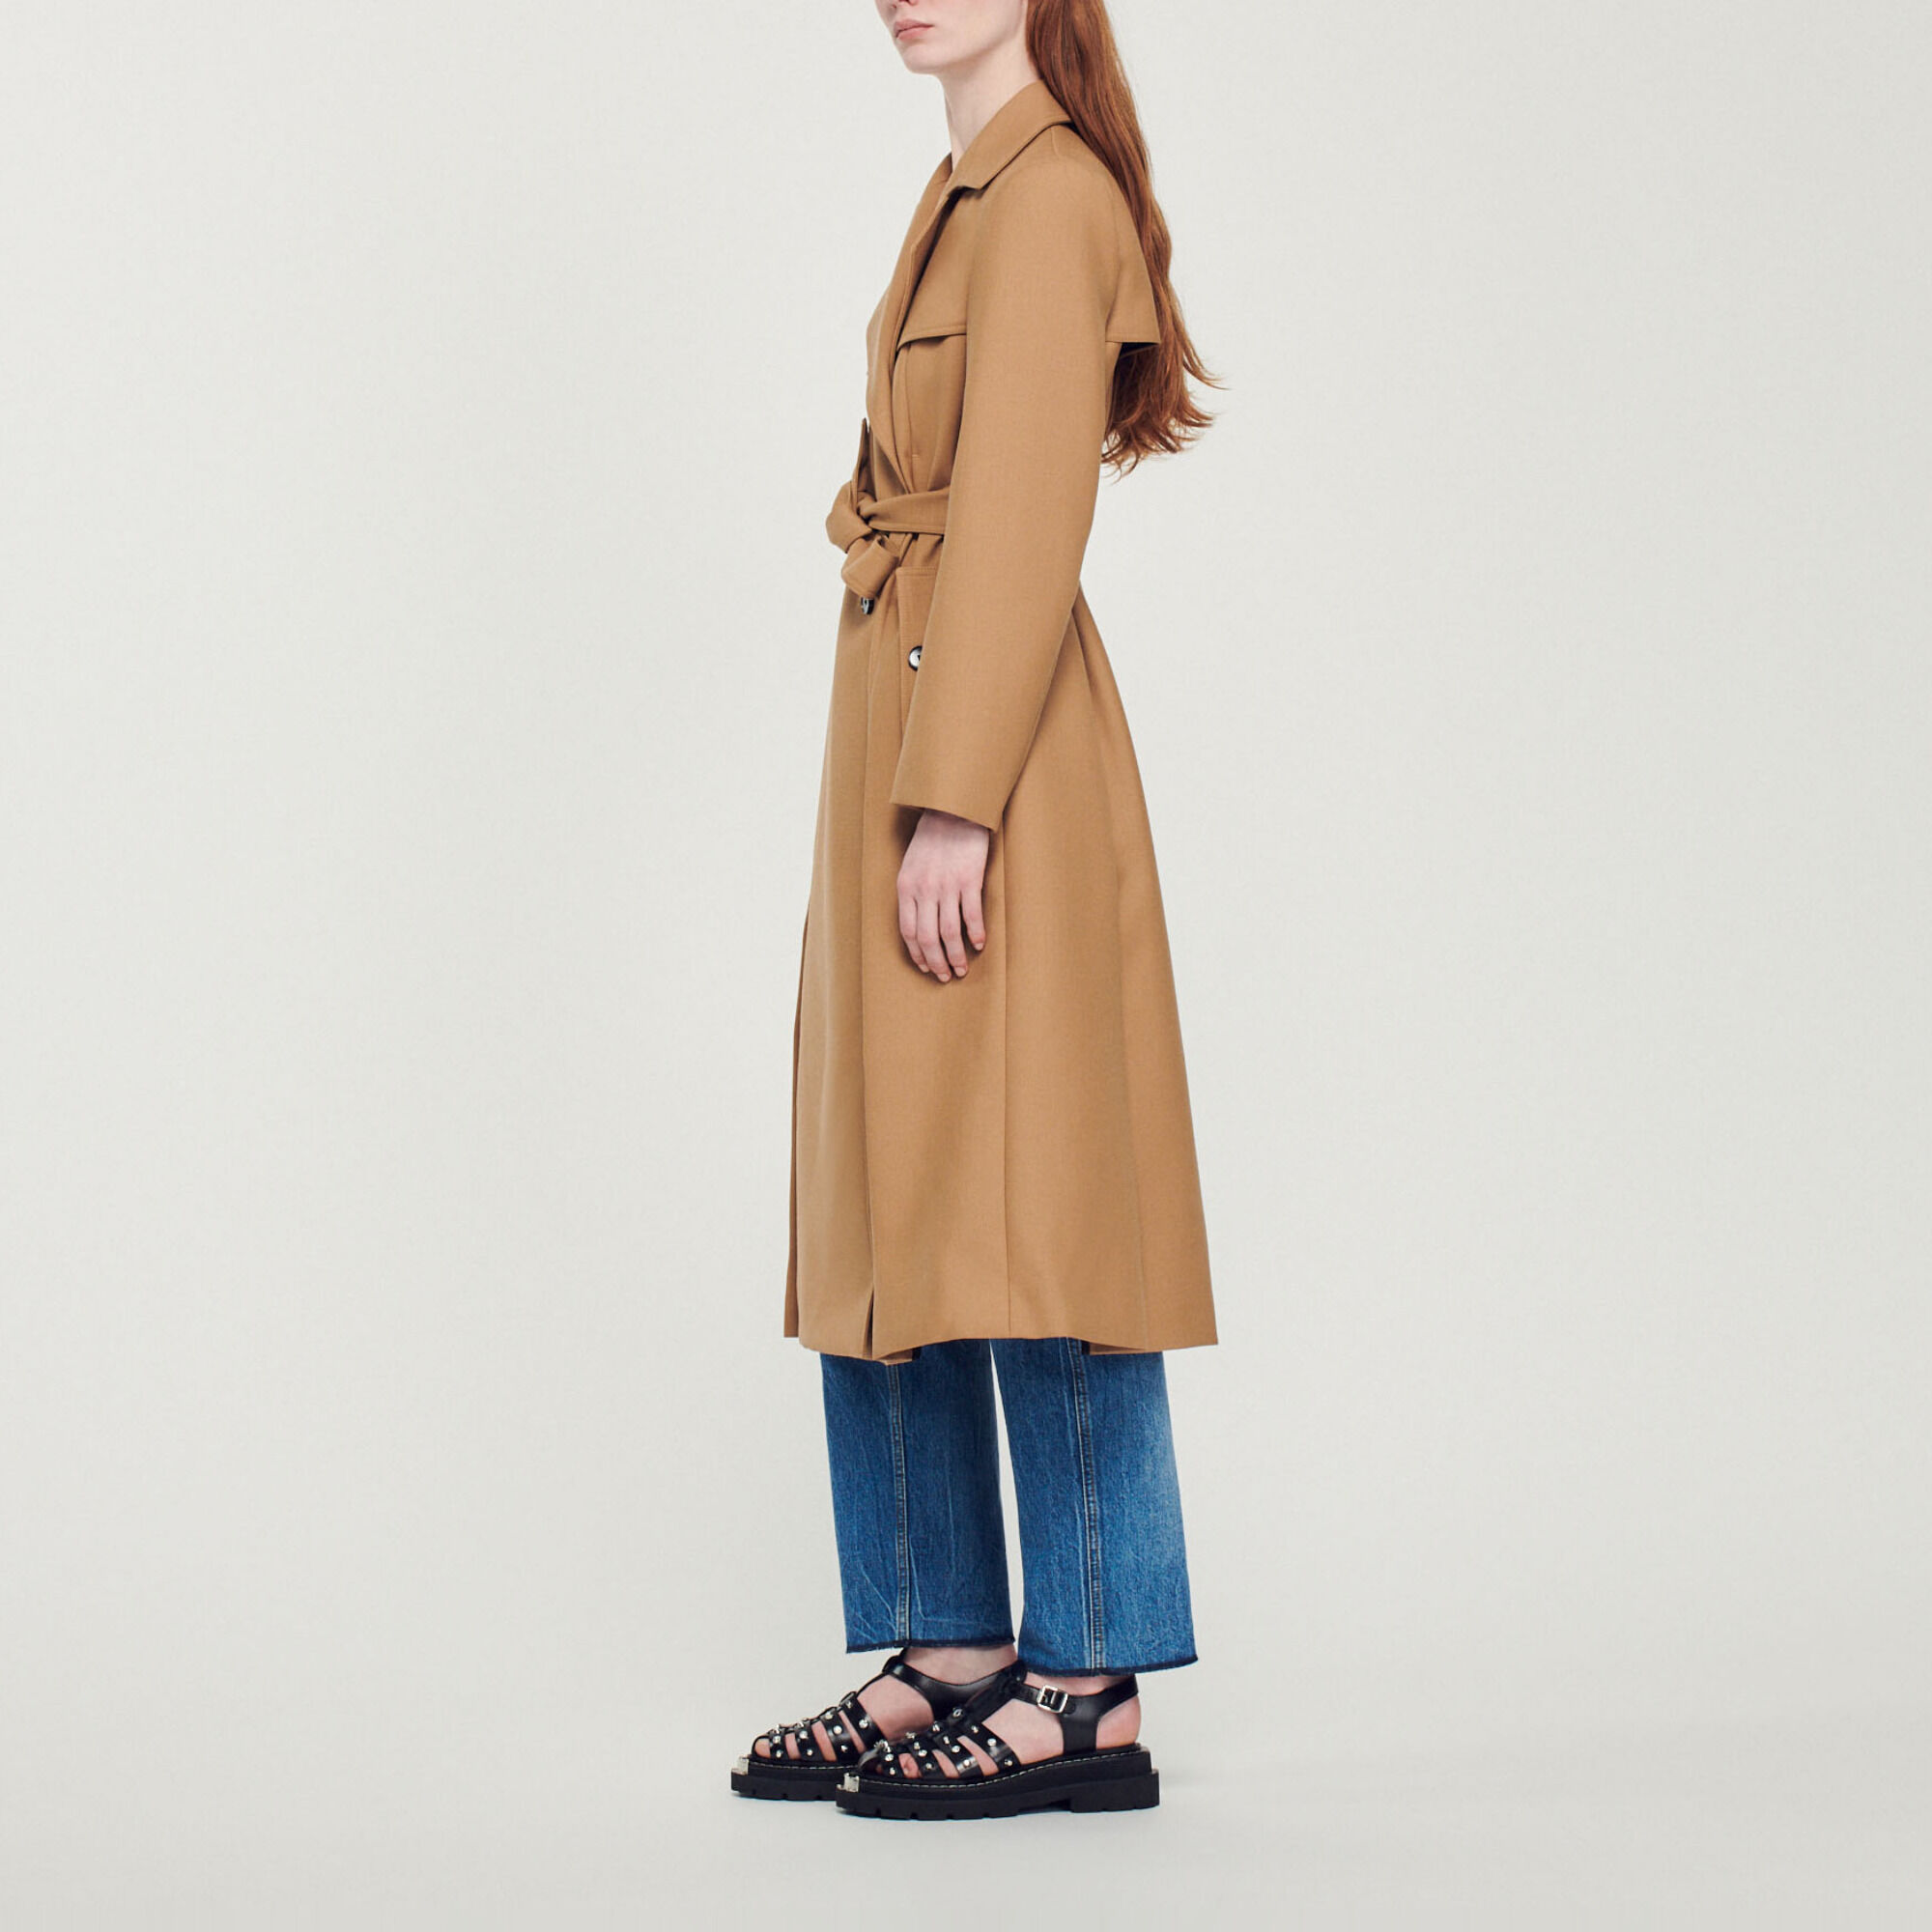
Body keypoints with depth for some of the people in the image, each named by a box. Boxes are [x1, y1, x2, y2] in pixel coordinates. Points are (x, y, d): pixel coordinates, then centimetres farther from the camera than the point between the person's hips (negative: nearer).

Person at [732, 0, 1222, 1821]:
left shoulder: (1050, 195, -9)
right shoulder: (970, 195, 20)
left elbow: (1023, 518, -18)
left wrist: (953, 801, -23)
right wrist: (905, 801, 18)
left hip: (991, 754, -10)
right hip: (902, 748, 10)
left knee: (1015, 1197, -7)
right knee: (888, 1199, 10)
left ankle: (1091, 1692, 0)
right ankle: (948, 1649, 17)